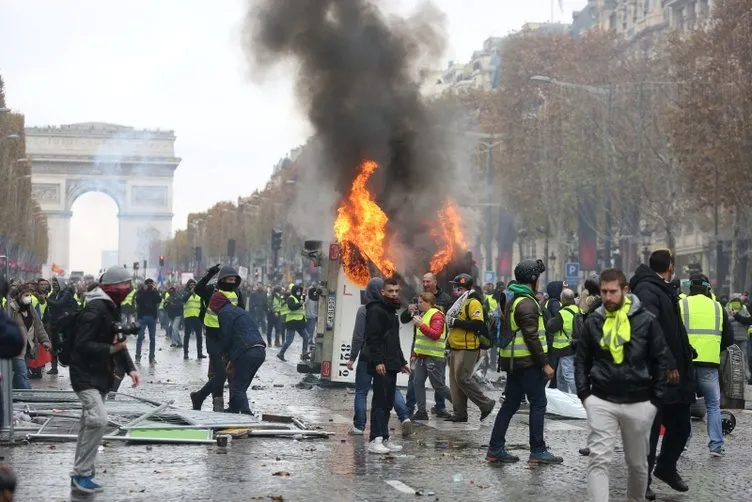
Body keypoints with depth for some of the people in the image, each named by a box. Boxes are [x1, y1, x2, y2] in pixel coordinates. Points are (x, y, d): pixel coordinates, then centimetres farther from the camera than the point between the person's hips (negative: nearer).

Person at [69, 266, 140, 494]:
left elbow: (117, 341, 16)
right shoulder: (95, 309, -20)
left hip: (99, 375, 10)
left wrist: (129, 368, 5)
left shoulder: (112, 307, 11)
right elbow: (82, 345, -24)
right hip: (85, 375, -10)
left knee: (89, 423, 15)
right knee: (98, 419, -21)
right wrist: (111, 349, -29)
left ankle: (80, 475, 24)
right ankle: (82, 474, -14)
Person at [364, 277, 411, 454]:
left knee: (388, 403, 9)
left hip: (392, 365, 9)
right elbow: (372, 338, -17)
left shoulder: (392, 311, 21)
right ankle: (375, 440, -10)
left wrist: (402, 362, 26)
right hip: (381, 366, -9)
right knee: (380, 402, -10)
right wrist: (378, 361, -24)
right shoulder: (376, 310, -9)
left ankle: (384, 439, 12)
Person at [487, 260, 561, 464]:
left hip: (513, 361, 10)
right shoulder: (526, 303, -16)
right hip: (527, 362, -10)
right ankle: (537, 451, -2)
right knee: (538, 403, -3)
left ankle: (495, 449, 11)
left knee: (510, 404, 11)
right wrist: (545, 364, -17)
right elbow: (531, 337, -20)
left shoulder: (511, 299, 16)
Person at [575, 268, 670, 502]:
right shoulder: (593, 322, 2)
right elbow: (582, 360, 10)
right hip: (601, 401, 1)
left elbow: (661, 360, 0)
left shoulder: (646, 321, -4)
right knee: (598, 460, -11)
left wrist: (656, 399, -3)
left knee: (637, 462, 14)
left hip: (639, 403, 0)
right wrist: (584, 393, 0)